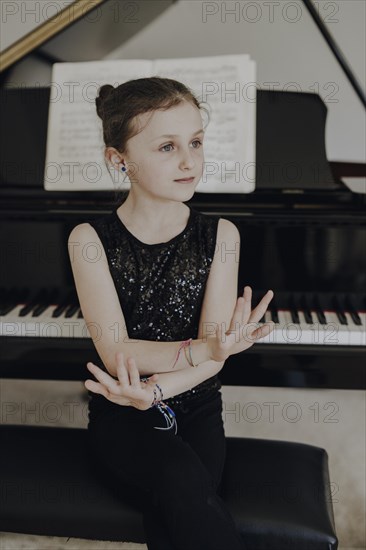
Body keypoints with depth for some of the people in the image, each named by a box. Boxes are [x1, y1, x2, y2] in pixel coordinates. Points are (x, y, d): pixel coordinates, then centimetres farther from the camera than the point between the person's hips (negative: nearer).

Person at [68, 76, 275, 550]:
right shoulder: (91, 240, -7)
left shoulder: (220, 235, -2)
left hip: (196, 411, 2)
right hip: (121, 421, -1)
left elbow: (213, 357, -8)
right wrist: (203, 349, -31)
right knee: (185, 482, -32)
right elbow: (116, 353, -16)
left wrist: (152, 390, -25)